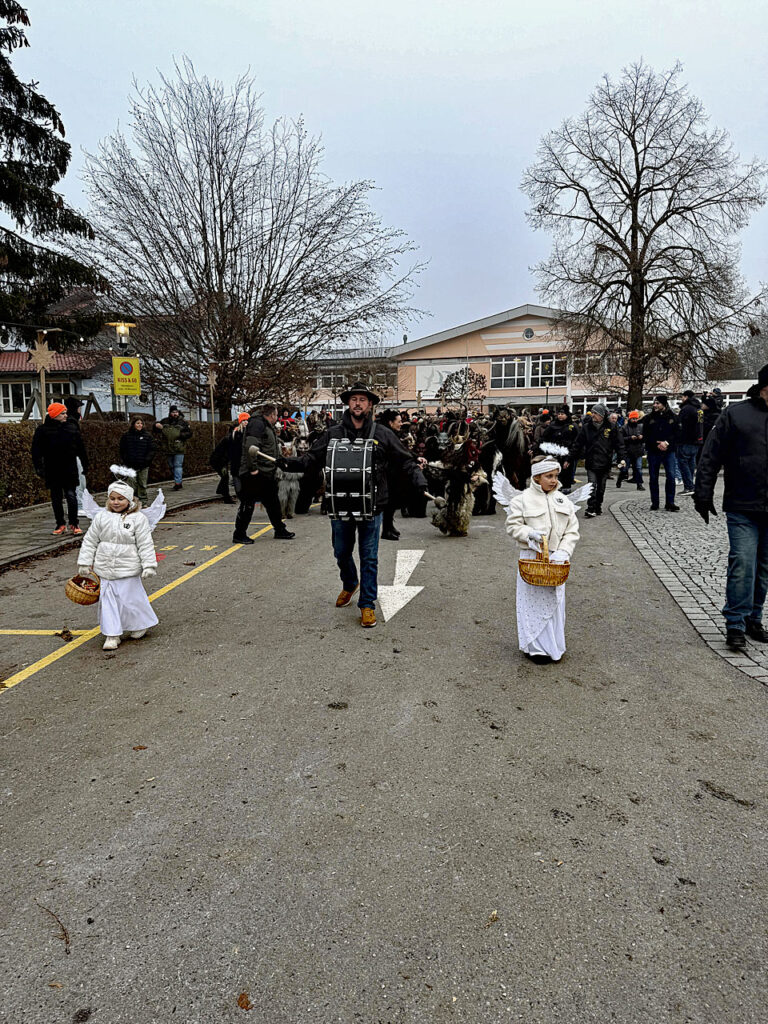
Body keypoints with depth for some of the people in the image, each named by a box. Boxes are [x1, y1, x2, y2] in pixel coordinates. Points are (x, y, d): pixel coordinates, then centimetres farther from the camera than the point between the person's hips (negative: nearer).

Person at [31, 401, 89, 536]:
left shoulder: (72, 428, 5)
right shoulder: (43, 430, -1)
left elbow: (81, 449, 11)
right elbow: (36, 451, 0)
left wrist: (85, 465, 10)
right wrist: (39, 468, -7)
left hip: (70, 470, 0)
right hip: (52, 472, 0)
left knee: (71, 496, -4)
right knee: (56, 498, 8)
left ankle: (74, 524, 7)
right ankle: (60, 524, 19)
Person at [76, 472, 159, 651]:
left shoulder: (138, 519, -7)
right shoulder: (101, 517, 3)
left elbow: (145, 544, -7)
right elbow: (90, 541, 9)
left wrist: (149, 565, -11)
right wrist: (85, 562, 8)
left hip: (128, 570, -4)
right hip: (105, 570, 4)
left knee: (129, 599, 2)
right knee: (107, 601, 6)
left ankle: (139, 625, 28)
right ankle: (112, 635, 15)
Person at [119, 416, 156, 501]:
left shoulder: (147, 435, 2)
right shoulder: (126, 435, 5)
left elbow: (152, 449, 0)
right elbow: (122, 450, 10)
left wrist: (147, 459, -9)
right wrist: (125, 459, -1)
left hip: (143, 465, 0)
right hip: (131, 465, 1)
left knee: (142, 484, 6)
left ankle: (143, 500, 15)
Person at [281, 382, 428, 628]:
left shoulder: (383, 434, 1)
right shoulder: (333, 434, 4)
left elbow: (405, 461, 3)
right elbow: (312, 459, 5)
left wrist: (418, 481, -13)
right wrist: (290, 463, -12)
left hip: (372, 506, -2)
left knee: (369, 558, 4)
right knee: (342, 553, 16)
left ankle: (367, 605, 16)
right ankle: (350, 584, 46)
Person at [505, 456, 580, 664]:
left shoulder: (563, 501, 5)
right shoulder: (522, 499, -6)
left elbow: (572, 530, 4)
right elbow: (513, 525, -4)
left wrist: (564, 551, -10)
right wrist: (528, 533, -21)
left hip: (556, 558, 4)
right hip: (532, 558, -4)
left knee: (555, 600, 12)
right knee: (534, 602, 1)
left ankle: (554, 645, 27)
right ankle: (536, 647, 14)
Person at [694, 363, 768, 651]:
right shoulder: (736, 414, -1)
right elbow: (711, 456, -3)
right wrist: (703, 495, -7)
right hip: (743, 509, -4)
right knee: (742, 564, -8)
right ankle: (736, 625, 1)